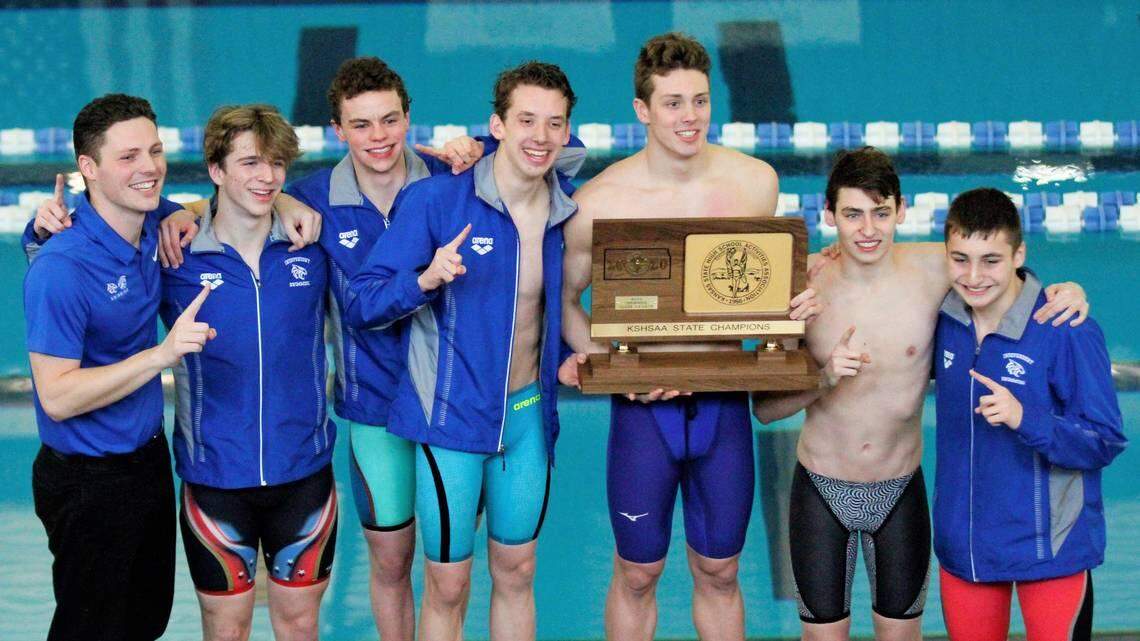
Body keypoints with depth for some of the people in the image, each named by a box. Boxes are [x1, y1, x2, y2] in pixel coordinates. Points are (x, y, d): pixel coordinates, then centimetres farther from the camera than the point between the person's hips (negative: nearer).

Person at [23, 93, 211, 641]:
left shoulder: (153, 222, -4)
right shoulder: (60, 267, -26)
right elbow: (57, 398, -26)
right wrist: (161, 354, -33)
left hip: (149, 459, 7)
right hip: (89, 483, -7)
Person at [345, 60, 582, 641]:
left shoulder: (568, 210, -1)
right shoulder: (435, 200, -15)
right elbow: (360, 306, -15)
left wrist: (566, 356, 6)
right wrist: (425, 280, -32)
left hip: (528, 414, 4)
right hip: (451, 418, -4)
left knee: (516, 573, 16)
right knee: (447, 586, 5)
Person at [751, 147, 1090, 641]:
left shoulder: (934, 269, -15)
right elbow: (764, 408, -12)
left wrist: (1067, 292, -19)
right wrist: (825, 378, -29)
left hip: (901, 491, 1)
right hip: (821, 489, 0)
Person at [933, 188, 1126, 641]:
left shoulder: (1067, 332, -18)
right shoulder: (944, 320, -2)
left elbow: (1106, 443, -14)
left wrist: (1024, 418, -31)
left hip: (1050, 547, -5)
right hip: (963, 542, 5)